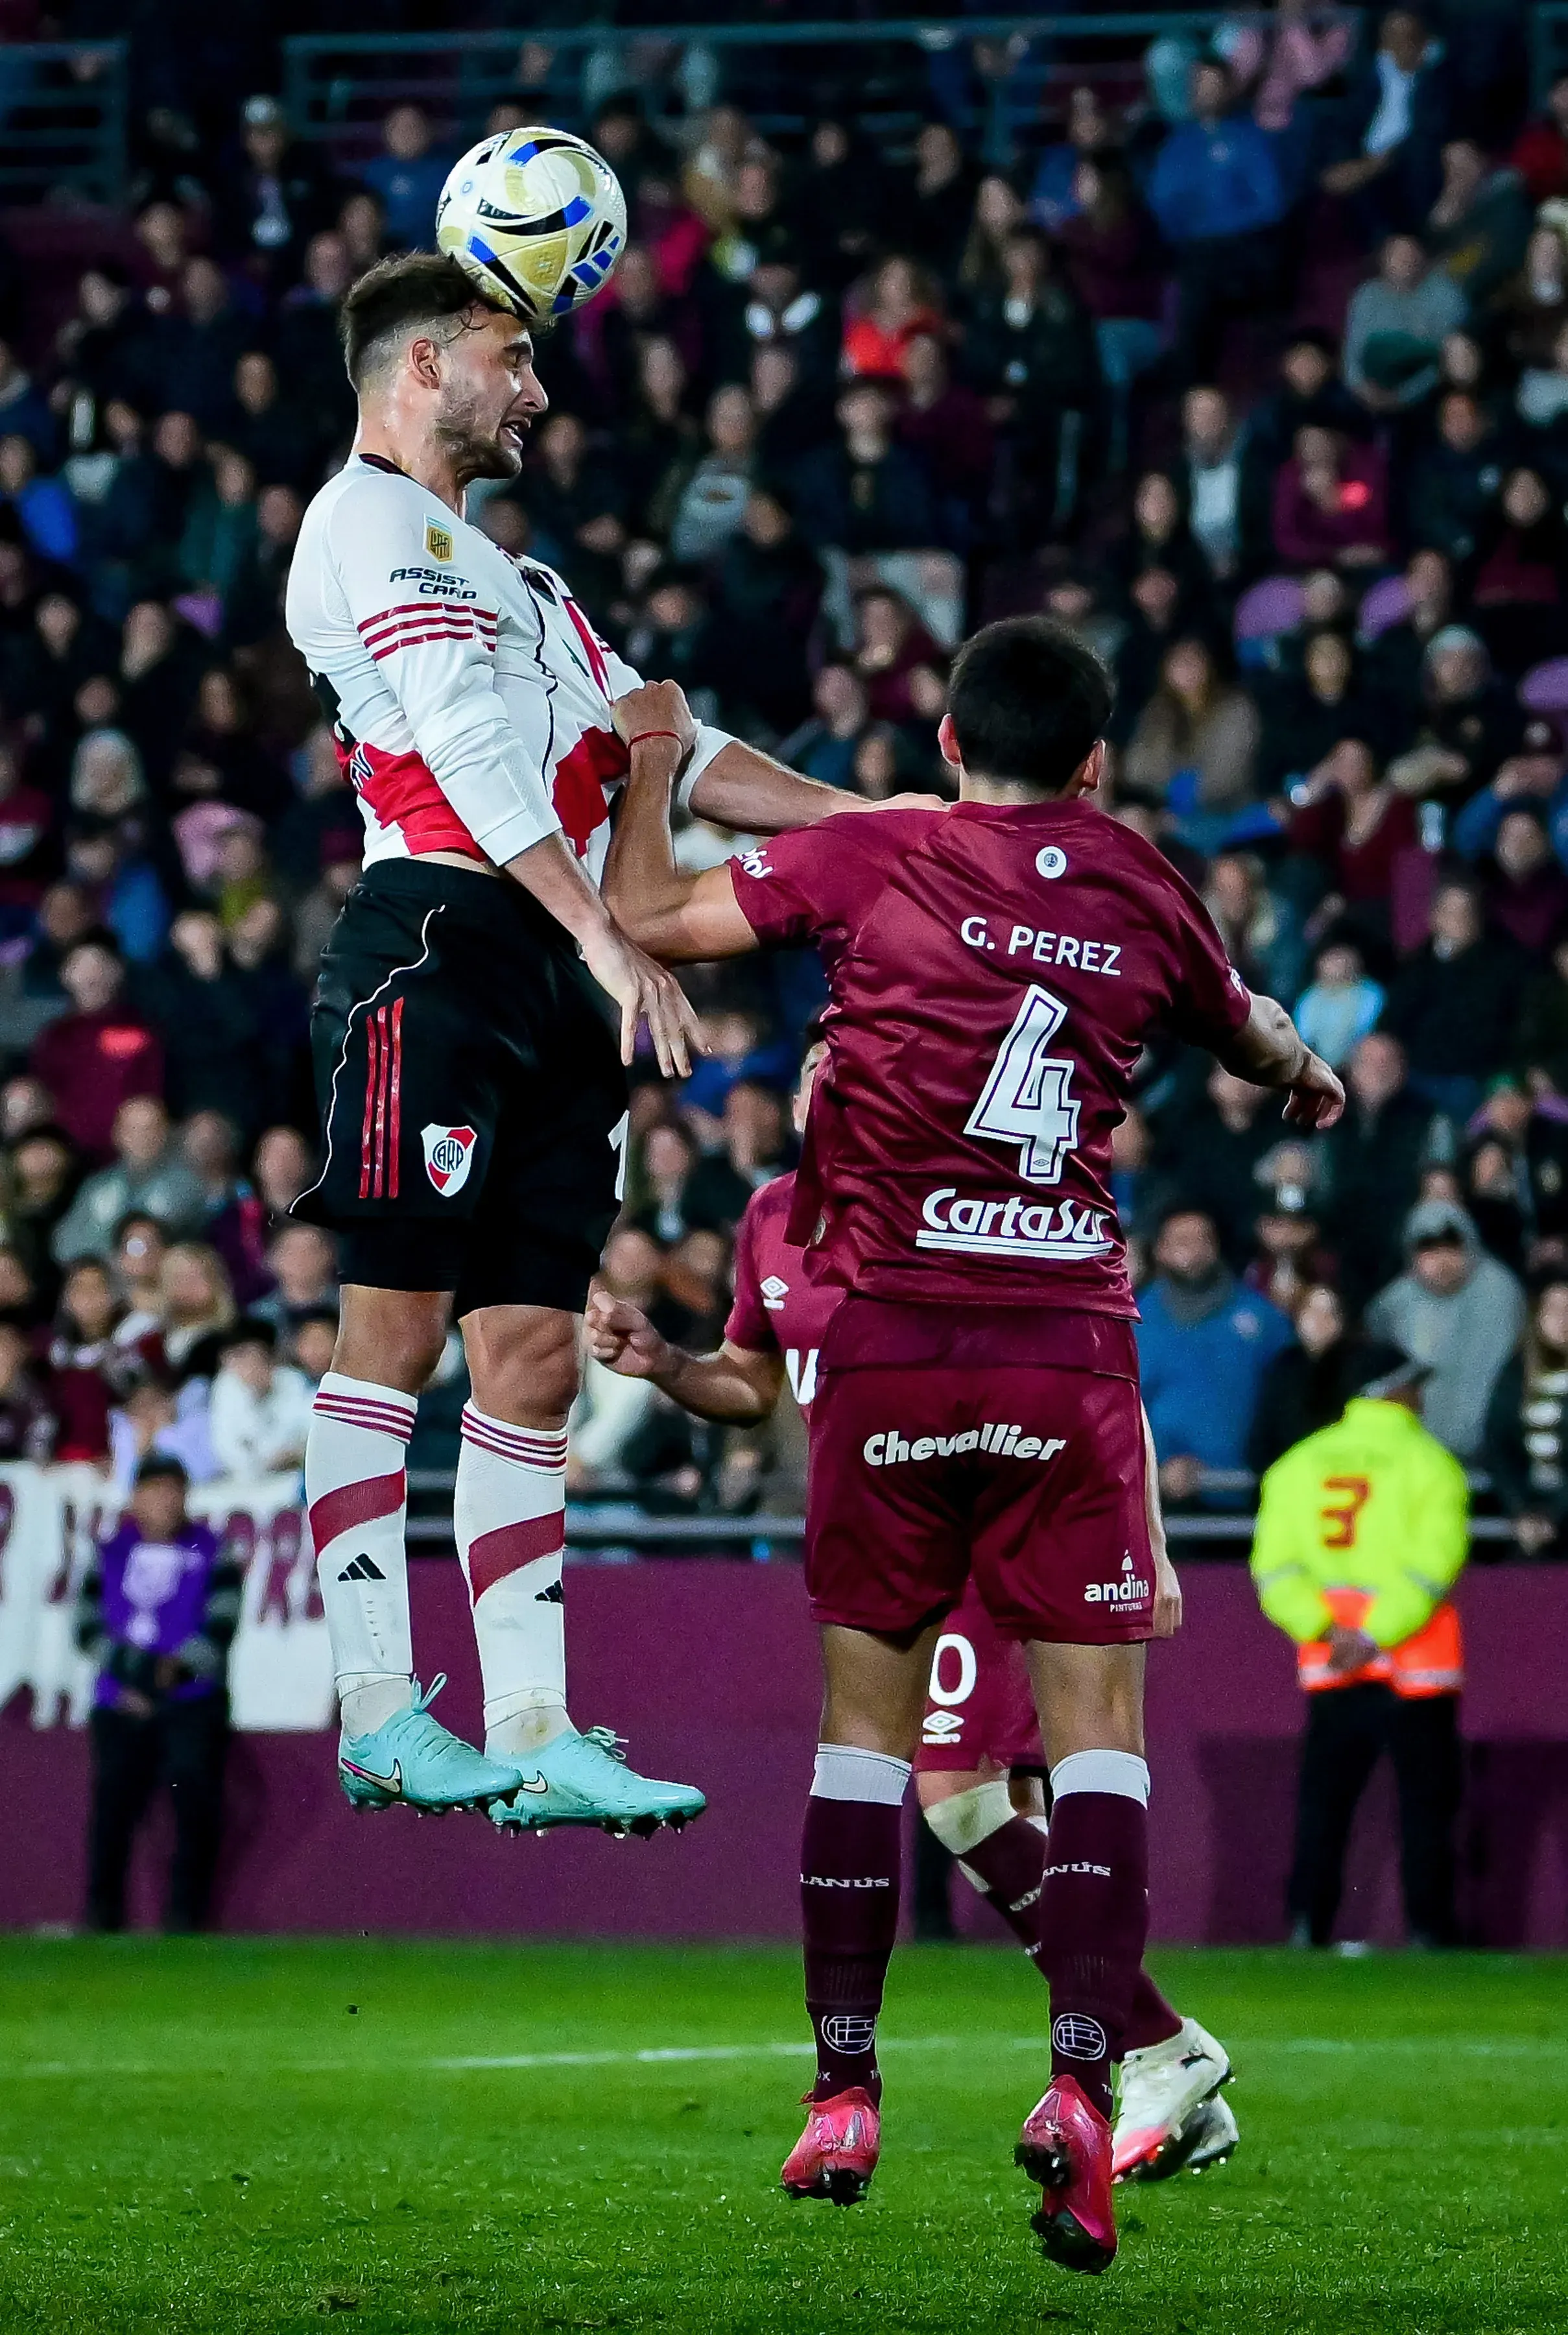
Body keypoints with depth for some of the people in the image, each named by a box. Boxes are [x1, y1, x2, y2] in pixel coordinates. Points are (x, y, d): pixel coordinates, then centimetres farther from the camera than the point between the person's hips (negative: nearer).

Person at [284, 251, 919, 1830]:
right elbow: (473, 751, -13)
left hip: (549, 985, 9)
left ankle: (534, 1734, 2)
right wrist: (610, 940, -22)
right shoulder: (373, 525, -1)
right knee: (397, 1319, -11)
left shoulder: (489, 567, 30)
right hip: (442, 944, -9)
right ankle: (378, 1712, -14)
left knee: (532, 1351, 4)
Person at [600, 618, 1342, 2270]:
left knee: (867, 1718, 11)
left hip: (891, 1348, 0)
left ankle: (843, 2097, 14)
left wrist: (651, 770, 20)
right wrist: (1310, 1081, 53)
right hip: (1071, 1350, 0)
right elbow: (1251, 1033, 29)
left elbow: (646, 919, 2)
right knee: (1097, 1723, -1)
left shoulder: (873, 864, 0)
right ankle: (1080, 2084, -18)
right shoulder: (1142, 895, 8)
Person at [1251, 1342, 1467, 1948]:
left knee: (1323, 1796, 7)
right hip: (1417, 1664, -4)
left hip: (1327, 1659, 4)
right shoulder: (1429, 1462, -3)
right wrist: (1375, 1635, -16)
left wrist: (1323, 1626, -8)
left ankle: (1307, 1921, -2)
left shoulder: (1299, 1463, 10)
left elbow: (1274, 1565, 1)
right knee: (1426, 1795, 3)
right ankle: (1428, 1927, 0)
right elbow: (1431, 1563, -14)